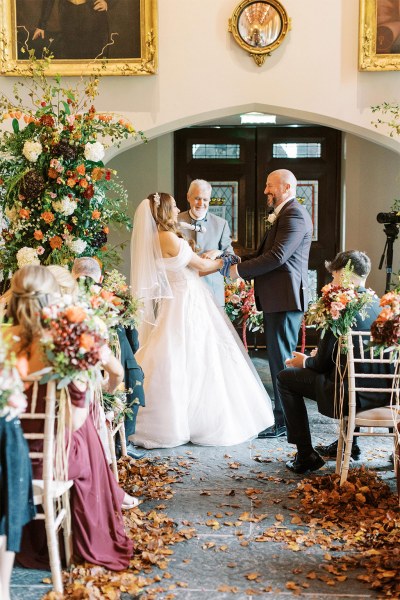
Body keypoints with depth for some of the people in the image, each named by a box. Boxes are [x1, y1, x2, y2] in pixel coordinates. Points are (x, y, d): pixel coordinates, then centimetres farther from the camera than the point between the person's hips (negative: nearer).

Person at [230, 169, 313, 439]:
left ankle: (284, 421, 2)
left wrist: (240, 270, -16)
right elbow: (266, 253, 18)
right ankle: (283, 412, 26)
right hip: (276, 298, 10)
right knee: (278, 357, 16)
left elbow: (277, 256, -22)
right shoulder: (283, 215, 21)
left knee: (282, 358, -5)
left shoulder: (295, 215, -13)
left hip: (285, 298, -10)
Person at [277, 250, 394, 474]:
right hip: (383, 392, 8)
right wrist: (315, 358, 24)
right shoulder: (381, 305, 7)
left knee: (286, 378, 10)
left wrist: (305, 362, 14)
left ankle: (306, 455, 10)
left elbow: (322, 363, -9)